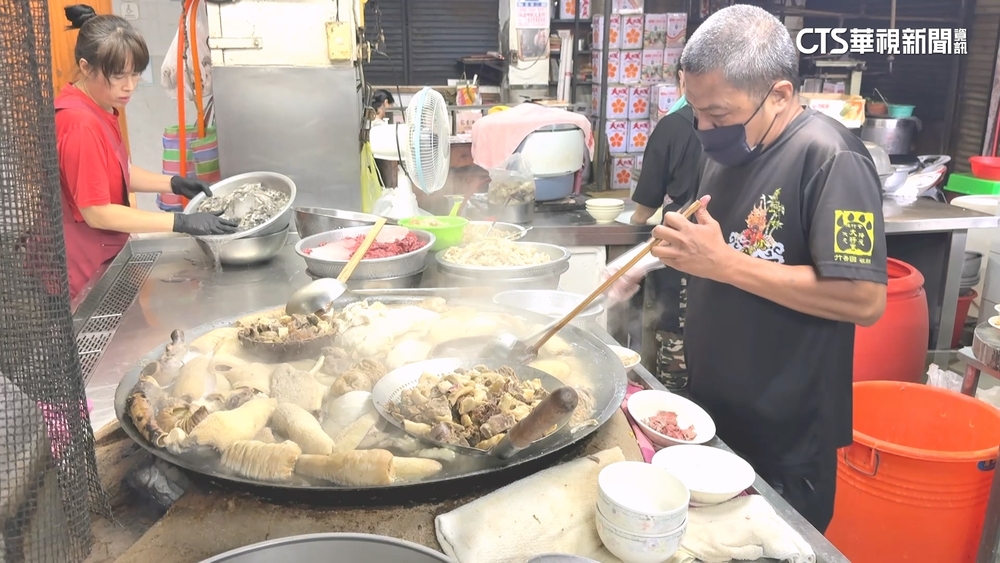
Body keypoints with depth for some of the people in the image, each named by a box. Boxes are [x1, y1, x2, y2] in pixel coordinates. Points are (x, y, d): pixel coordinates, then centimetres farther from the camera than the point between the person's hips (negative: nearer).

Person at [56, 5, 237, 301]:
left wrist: (174, 184, -1)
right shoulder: (80, 124, -25)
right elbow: (97, 213, -25)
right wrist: (182, 222, -28)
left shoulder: (99, 108, 5)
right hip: (82, 273, -9)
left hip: (103, 258, 9)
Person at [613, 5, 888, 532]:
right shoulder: (730, 146, 4)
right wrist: (678, 248, -2)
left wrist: (724, 263, -28)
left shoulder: (831, 158, -22)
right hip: (710, 410, 8)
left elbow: (865, 300, -27)